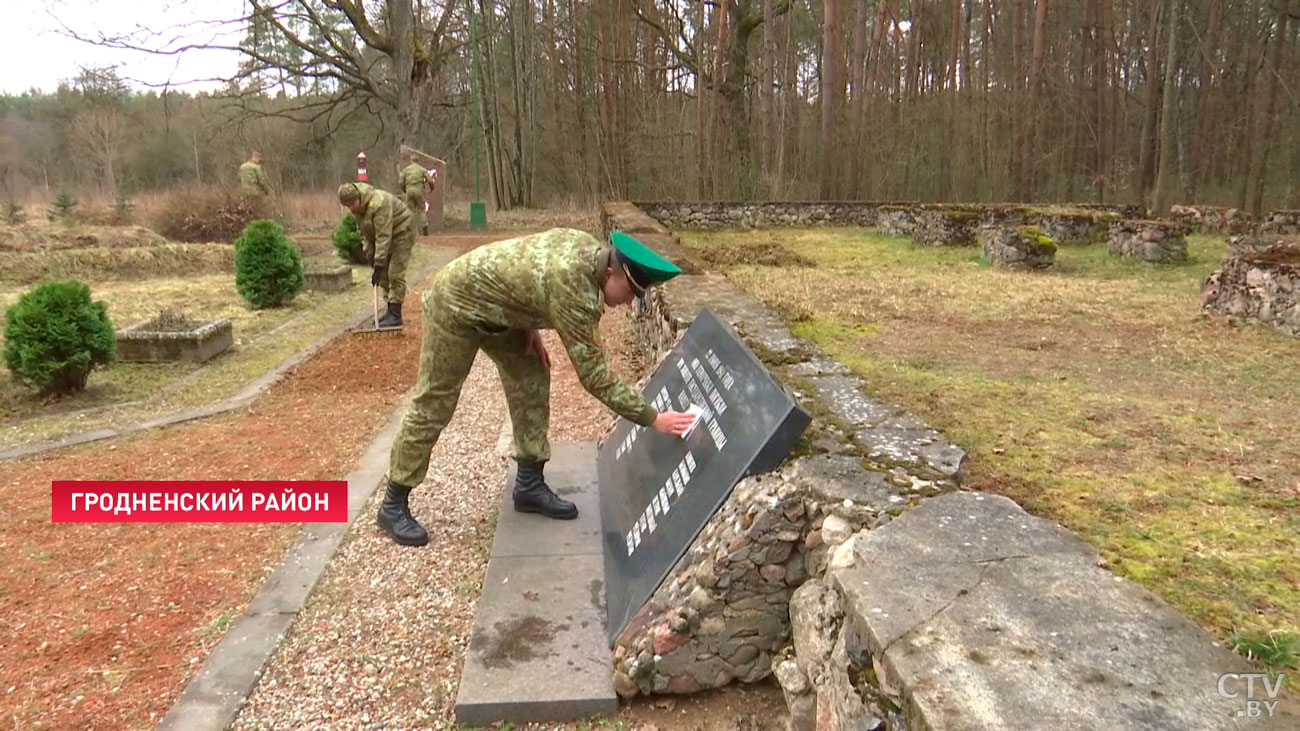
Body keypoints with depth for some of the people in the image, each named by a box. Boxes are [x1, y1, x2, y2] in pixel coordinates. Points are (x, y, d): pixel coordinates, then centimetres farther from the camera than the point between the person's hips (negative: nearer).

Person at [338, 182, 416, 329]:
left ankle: (395, 315, -11)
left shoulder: (378, 203, -33)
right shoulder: (357, 208, -5)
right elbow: (366, 232, 8)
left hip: (401, 233, -9)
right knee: (384, 275, 8)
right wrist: (369, 253, 1)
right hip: (387, 236, 9)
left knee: (395, 275, -13)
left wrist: (378, 265, -33)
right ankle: (390, 311, 15)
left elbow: (383, 236, -34)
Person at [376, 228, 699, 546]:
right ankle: (393, 505, 12)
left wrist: (530, 327, 3)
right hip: (456, 302, -9)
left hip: (494, 303, 9)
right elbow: (594, 375, -31)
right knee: (433, 406, -2)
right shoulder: (574, 291, -34)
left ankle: (529, 484, 15)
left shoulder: (590, 248, -8)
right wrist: (653, 419, -29)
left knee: (531, 379, 6)